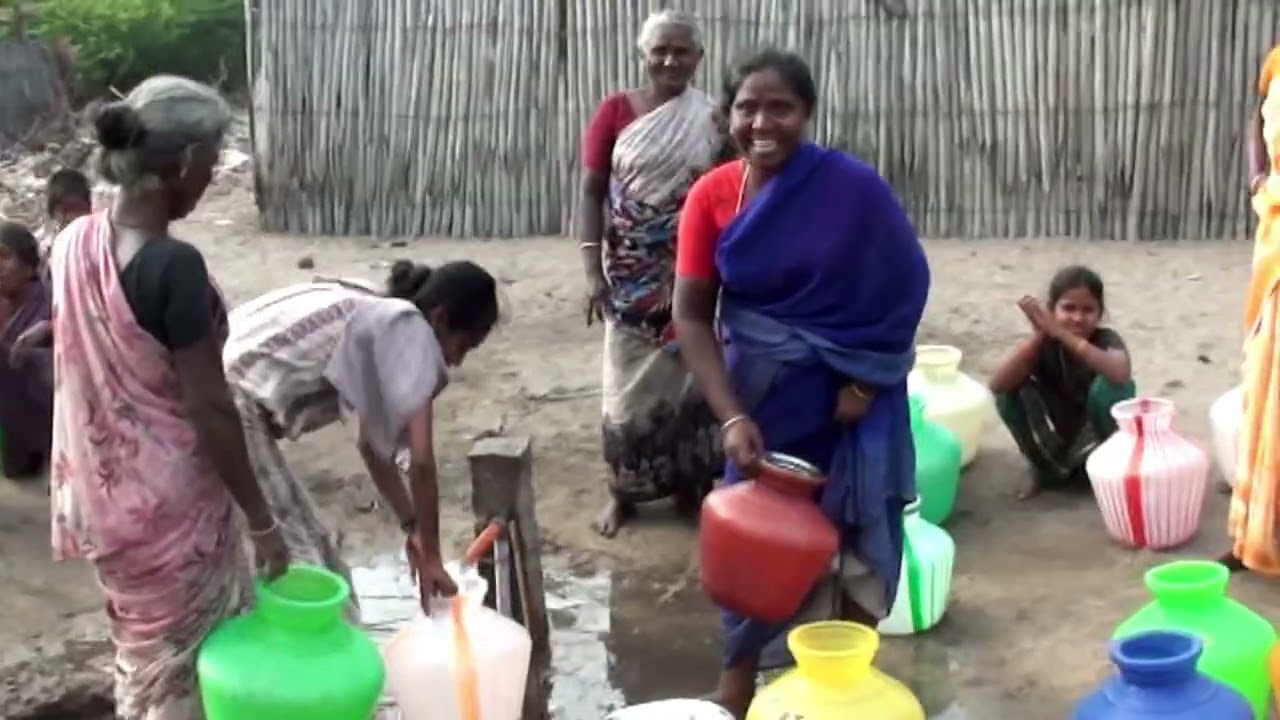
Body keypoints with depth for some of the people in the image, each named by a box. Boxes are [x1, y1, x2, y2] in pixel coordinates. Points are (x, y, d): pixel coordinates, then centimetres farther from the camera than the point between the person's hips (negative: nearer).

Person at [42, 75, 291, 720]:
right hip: (170, 504, -7)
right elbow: (210, 410, -22)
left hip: (103, 495, 8)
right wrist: (261, 521, -13)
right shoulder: (174, 267, -26)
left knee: (141, 650, 24)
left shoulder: (72, 243, -2)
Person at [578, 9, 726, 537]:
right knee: (629, 384, 5)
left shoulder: (713, 118, 0)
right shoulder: (616, 111, -1)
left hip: (690, 276, 0)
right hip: (630, 276, 0)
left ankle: (692, 484, 20)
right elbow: (591, 192, -2)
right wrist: (592, 268, -10)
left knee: (689, 379, 6)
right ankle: (623, 490, 16)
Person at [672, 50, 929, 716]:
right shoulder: (712, 197, -9)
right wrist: (731, 417, -20)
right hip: (764, 396, 2)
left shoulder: (853, 187, -15)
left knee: (854, 538, 11)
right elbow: (692, 317, -10)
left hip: (849, 395, -1)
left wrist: (864, 382, -14)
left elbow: (903, 286, -8)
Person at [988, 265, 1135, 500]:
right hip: (1051, 448, 2)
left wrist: (1063, 334, -46)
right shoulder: (1042, 343, -12)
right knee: (1011, 390, -21)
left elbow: (1121, 374, -43)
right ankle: (1045, 470, 1)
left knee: (1109, 384, -29)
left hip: (1095, 448, -2)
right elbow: (997, 385, -28)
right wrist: (1037, 335, -36)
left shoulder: (1106, 340, -17)